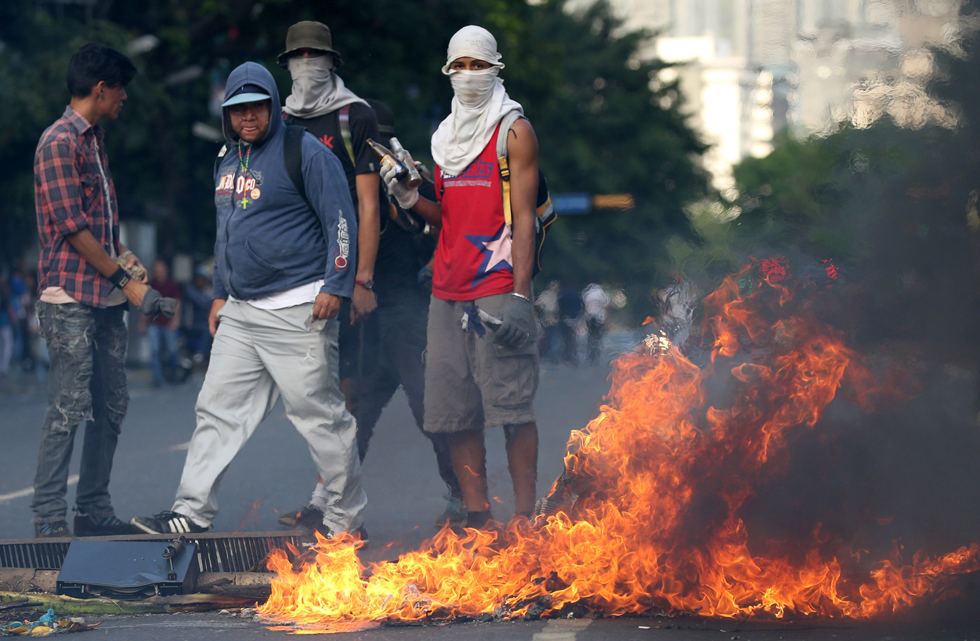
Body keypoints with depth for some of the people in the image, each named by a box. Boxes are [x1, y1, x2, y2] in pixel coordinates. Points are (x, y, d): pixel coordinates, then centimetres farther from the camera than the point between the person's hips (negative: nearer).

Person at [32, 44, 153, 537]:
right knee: (68, 409, -10)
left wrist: (126, 257, 7)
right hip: (70, 297, -9)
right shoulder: (59, 143, -11)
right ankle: (49, 520, -7)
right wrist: (125, 280, -12)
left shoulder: (94, 140, 19)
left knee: (111, 405, 8)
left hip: (105, 297, 9)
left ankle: (94, 510, 15)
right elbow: (73, 229, -15)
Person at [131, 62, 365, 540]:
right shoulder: (228, 164, 17)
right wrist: (220, 294, 23)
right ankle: (193, 510, 7)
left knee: (319, 413, -3)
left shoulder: (306, 154, -8)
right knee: (218, 410, 5)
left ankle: (346, 519, 5)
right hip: (239, 313, 8)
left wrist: (335, 286, -16)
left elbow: (341, 222, -10)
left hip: (297, 312, -8)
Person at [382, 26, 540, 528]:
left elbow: (523, 217, -6)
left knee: (511, 405, -9)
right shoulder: (446, 135, 18)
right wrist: (410, 199, 4)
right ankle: (475, 516, 7)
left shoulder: (514, 130, 0)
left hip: (499, 288, -6)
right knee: (455, 410, 2)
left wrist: (520, 294, -15)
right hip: (448, 292, 6)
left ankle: (523, 518, -8)